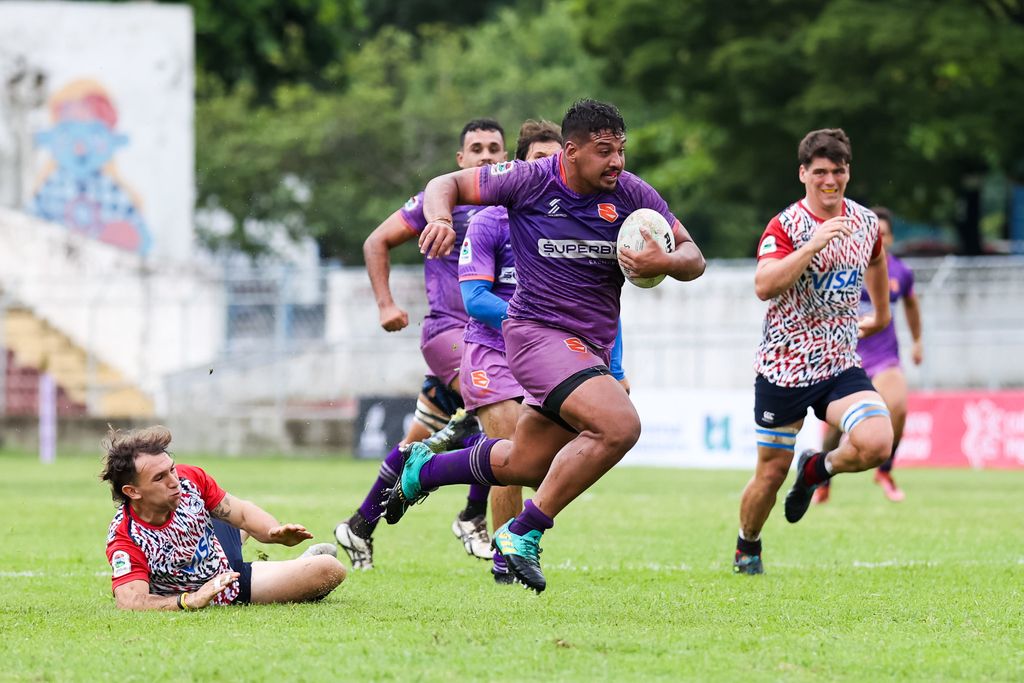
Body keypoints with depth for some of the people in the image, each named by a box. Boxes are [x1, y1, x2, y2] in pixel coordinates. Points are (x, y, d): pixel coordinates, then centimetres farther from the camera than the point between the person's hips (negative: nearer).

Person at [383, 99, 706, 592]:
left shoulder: (633, 195, -2)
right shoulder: (529, 181, -10)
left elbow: (693, 258, 3)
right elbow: (446, 185, 1)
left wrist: (666, 262, -20)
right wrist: (441, 217, -22)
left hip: (591, 346, 6)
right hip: (537, 330, -6)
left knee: (526, 463, 15)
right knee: (619, 425, -27)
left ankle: (423, 469, 42)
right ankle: (523, 534, -17)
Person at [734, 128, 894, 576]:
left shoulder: (865, 222, 4)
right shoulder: (786, 226, -12)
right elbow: (764, 287, -28)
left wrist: (881, 313, 36)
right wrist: (815, 243, -35)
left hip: (840, 366, 3)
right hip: (784, 367, -3)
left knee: (877, 444, -22)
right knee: (772, 473, 4)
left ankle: (817, 470, 11)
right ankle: (747, 549, 33)